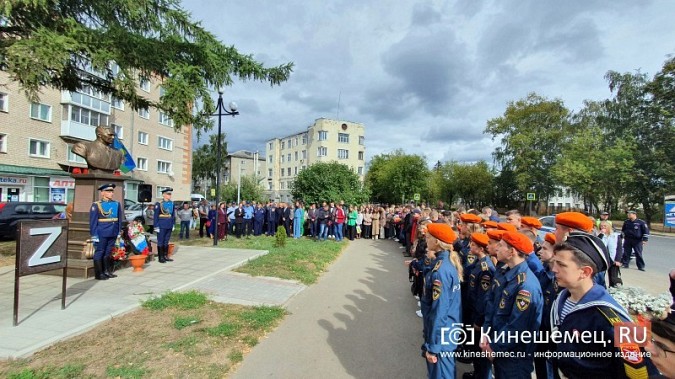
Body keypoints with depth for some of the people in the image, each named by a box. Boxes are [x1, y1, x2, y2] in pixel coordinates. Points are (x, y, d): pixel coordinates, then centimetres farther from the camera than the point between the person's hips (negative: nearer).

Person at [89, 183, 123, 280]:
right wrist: (94, 234, -9)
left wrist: (119, 232, 10)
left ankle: (107, 271, 23)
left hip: (113, 233, 4)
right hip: (101, 234, -4)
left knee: (108, 252, 13)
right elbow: (93, 221, -5)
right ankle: (98, 274, 11)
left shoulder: (117, 204, 8)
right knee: (99, 252, 3)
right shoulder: (96, 205, -4)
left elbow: (119, 219, 12)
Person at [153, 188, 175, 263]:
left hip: (169, 226, 5)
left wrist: (173, 224, 11)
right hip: (161, 226, -5)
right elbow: (156, 216, -8)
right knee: (160, 241, 3)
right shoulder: (158, 204, -8)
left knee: (166, 241, 13)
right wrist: (156, 226, -10)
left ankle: (166, 256, 21)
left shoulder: (172, 203, 8)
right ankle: (160, 258, 10)